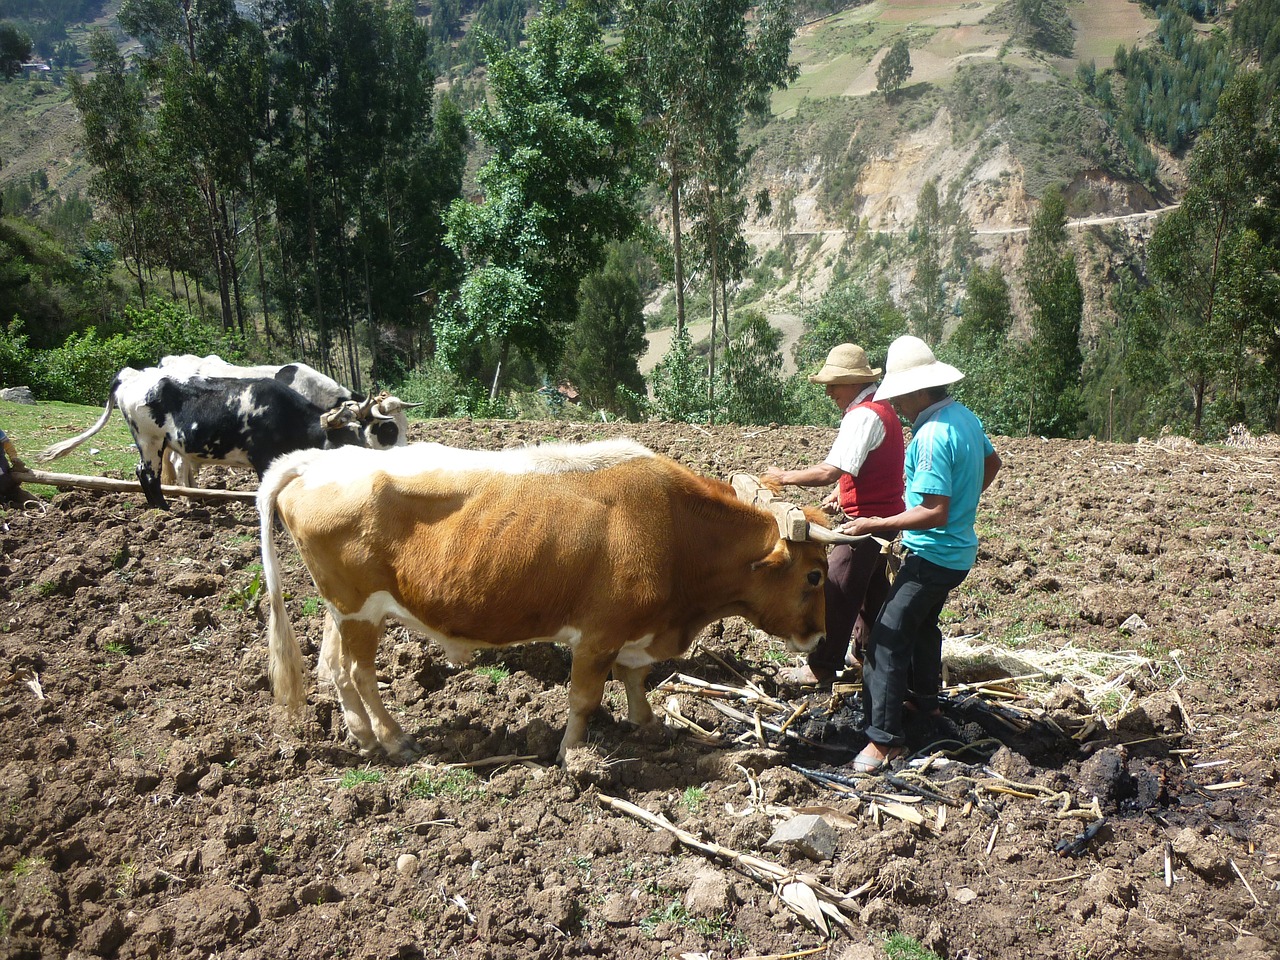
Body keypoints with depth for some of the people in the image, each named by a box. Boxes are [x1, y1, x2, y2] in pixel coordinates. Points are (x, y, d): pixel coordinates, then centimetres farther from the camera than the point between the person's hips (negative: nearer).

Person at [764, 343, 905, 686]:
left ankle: (822, 668, 2)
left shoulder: (862, 415, -21)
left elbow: (830, 470, -29)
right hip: (884, 513, 11)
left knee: (837, 590, -5)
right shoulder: (881, 408, 12)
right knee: (872, 590, 22)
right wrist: (842, 492, 13)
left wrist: (785, 477, -17)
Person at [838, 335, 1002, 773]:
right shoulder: (966, 417, 3)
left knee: (887, 637, -9)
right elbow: (992, 463, 22)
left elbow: (934, 513, -30)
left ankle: (885, 738, -8)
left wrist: (875, 525, -25)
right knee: (922, 623, 28)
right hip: (958, 549, 10)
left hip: (932, 554, -10)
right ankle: (924, 700, 45)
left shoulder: (932, 435, -26)